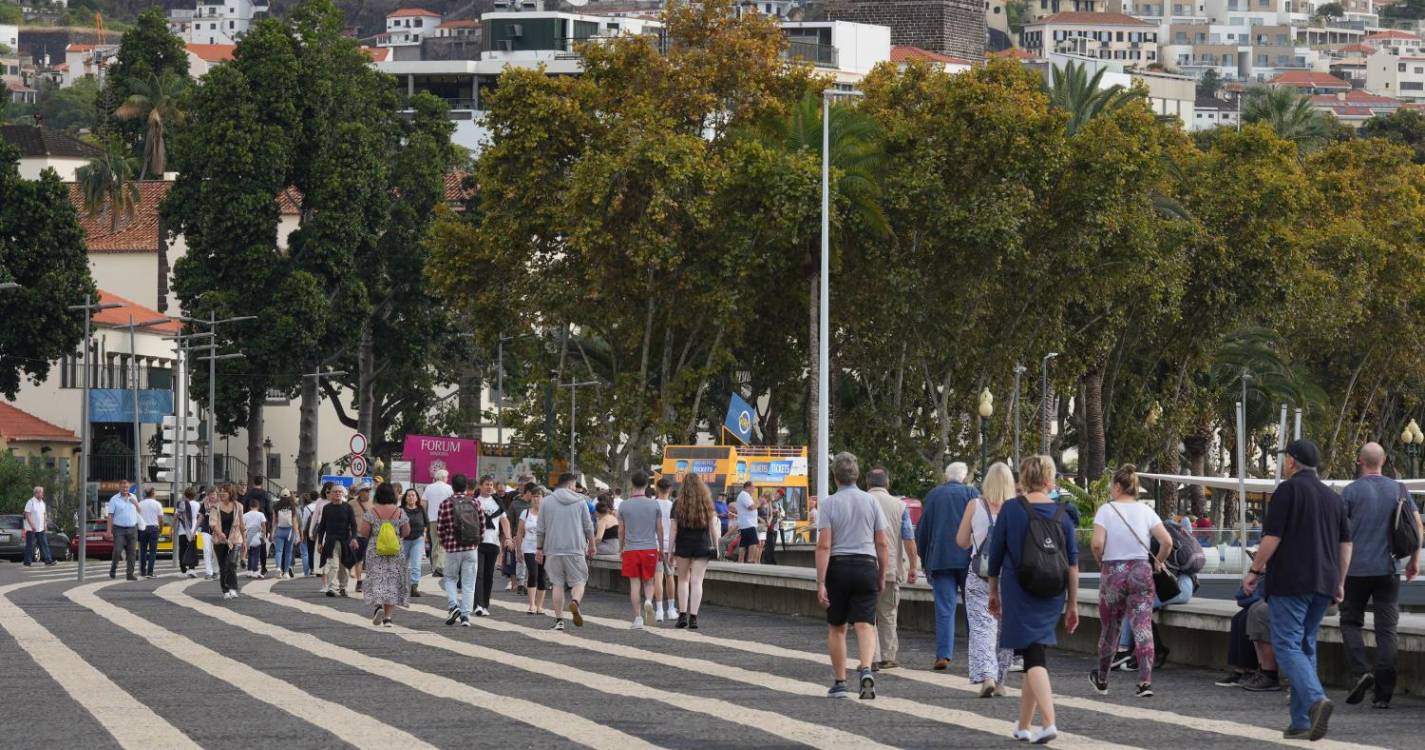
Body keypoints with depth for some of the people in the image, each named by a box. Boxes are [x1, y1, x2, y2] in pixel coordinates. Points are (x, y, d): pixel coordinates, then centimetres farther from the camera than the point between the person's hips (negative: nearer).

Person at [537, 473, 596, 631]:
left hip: (553, 550, 1)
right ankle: (575, 601, -26)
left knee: (557, 584, 7)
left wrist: (539, 548, 15)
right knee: (579, 581, 6)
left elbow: (540, 529, 6)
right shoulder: (580, 502, 3)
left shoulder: (547, 502, 5)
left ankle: (559, 620, 5)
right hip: (576, 549, -1)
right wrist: (591, 545, 19)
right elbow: (588, 527, 6)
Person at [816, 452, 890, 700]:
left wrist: (820, 582, -10)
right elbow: (883, 544, 4)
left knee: (836, 628, 12)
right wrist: (882, 577, 13)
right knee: (865, 625, -2)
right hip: (866, 566, 1)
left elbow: (824, 545, -10)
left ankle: (840, 682, 14)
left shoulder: (830, 503, -4)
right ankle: (866, 669, -26)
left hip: (838, 567, -1)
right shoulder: (871, 502, 4)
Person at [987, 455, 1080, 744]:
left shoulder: (1011, 509, -4)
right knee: (1034, 655, 15)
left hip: (1019, 594, -3)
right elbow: (1073, 562, 2)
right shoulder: (1063, 514, 2)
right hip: (1051, 597, 3)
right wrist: (1072, 605, 8)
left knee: (1033, 657, -7)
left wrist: (994, 591, 16)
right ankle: (1024, 725, 23)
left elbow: (995, 555, 2)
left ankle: (1049, 722, -25)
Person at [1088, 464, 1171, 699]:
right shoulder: (1146, 511, 2)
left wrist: (1101, 561, 3)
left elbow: (1097, 543, -16)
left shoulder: (1106, 510, -5)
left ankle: (1102, 680, 28)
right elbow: (1167, 542, -6)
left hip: (1113, 573, -1)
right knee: (1143, 627, -2)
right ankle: (1145, 682, -13)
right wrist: (1158, 562, 10)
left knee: (1109, 628, 13)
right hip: (1141, 571, 1)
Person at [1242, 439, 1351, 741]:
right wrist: (1339, 583, 21)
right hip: (1323, 582, 7)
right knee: (1306, 646, 12)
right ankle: (1302, 722, 7)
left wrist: (1255, 571, -2)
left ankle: (1316, 699, -30)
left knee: (1287, 645, -8)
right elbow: (1346, 544, 16)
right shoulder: (1333, 497, 16)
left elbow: (1272, 537, -11)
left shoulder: (1287, 490, -5)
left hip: (1291, 581, -7)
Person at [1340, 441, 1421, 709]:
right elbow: (1417, 523, 4)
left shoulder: (1351, 491, -4)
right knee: (1386, 629, 4)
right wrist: (1415, 559, 13)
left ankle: (1361, 671, -10)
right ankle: (1383, 692, -1)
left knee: (1351, 622, 13)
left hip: (1357, 569, -2)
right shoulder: (1399, 490, 5)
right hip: (1389, 570, 2)